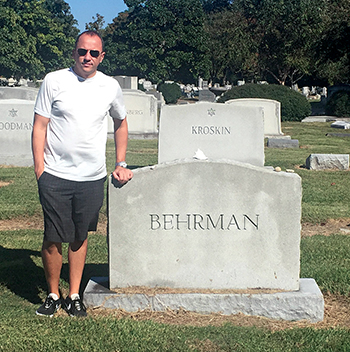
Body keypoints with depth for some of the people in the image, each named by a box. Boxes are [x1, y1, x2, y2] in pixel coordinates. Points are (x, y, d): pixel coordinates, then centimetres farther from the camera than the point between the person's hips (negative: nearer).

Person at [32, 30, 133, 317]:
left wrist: (121, 164, 13)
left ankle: (74, 295, 24)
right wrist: (39, 168, -7)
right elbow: (40, 126, -1)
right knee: (53, 238, 1)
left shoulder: (111, 86, 5)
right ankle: (53, 295, 21)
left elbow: (121, 123, 20)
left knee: (80, 237, 12)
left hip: (93, 177, 2)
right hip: (55, 176, -2)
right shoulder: (54, 81, -2)